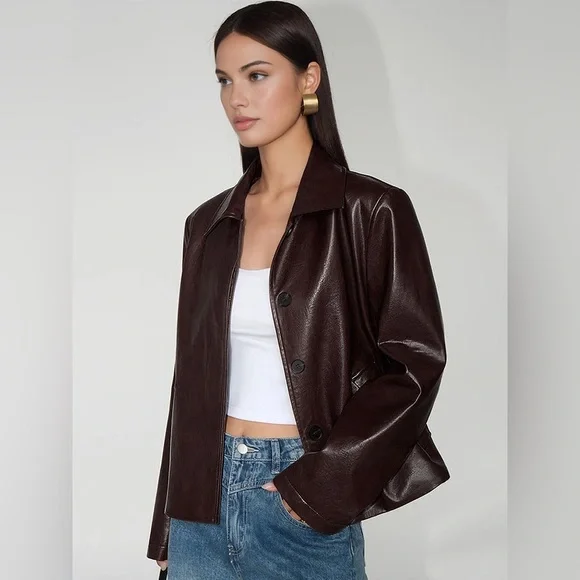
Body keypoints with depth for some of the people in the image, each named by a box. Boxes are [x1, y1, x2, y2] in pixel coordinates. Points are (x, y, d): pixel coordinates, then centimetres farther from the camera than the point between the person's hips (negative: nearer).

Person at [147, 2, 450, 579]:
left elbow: (415, 363, -10)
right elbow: (192, 374, 11)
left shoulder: (371, 211, -7)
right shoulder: (210, 223, 7)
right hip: (206, 493, 4)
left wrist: (318, 486, -14)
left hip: (306, 499, -4)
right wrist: (168, 525, 12)